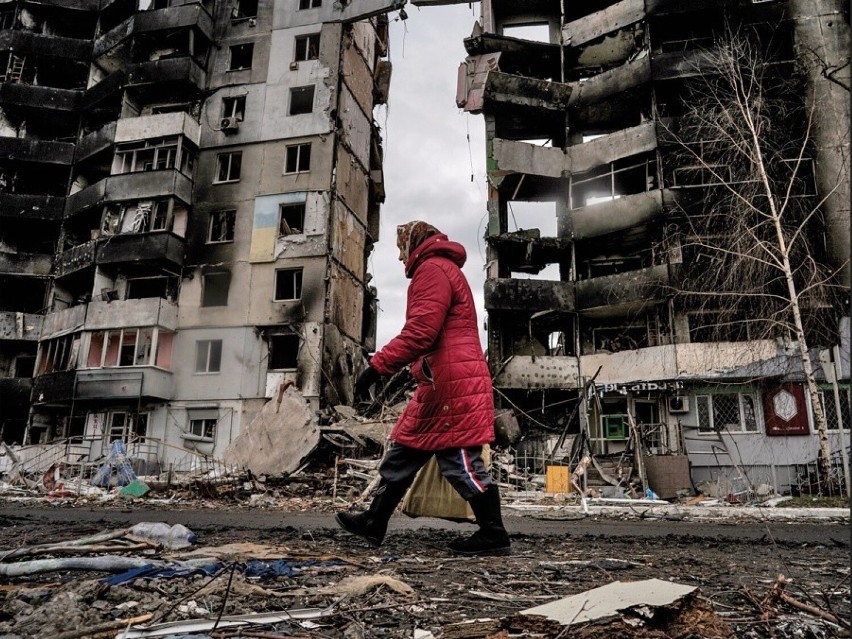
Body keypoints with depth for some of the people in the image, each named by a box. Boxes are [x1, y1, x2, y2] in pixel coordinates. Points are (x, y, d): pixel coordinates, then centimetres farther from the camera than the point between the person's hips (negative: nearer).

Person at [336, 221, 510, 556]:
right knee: (403, 452, 13)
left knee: (460, 460, -4)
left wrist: (376, 366, -21)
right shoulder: (443, 270, 26)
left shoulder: (432, 268, -7)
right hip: (443, 385, 11)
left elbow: (420, 330, -21)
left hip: (450, 385, -11)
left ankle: (493, 535, 7)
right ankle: (374, 522, 21)